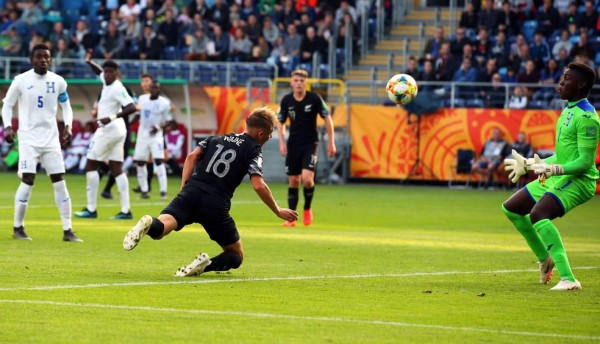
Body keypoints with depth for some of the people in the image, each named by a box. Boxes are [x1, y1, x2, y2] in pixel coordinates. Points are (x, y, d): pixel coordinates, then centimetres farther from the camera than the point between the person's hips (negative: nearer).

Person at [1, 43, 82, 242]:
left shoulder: (58, 82, 3)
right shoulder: (21, 81, -5)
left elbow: (66, 106, 14)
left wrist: (68, 126, -2)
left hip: (51, 138, 3)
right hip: (29, 138, -3)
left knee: (59, 182, 0)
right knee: (27, 181, -12)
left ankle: (67, 231, 3)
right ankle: (18, 227, 3)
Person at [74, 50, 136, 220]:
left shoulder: (117, 89, -17)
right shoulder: (107, 82, 9)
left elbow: (131, 107, -27)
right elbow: (100, 72, 31)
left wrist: (112, 117, -34)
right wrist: (89, 62, 14)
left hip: (108, 129, -9)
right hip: (117, 131, 9)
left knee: (91, 165, -2)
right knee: (117, 169, 6)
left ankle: (91, 209, -4)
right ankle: (126, 210, 2)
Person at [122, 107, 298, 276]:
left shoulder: (216, 139, 23)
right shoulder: (253, 150, 7)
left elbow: (192, 156, 10)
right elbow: (259, 186, -5)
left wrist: (184, 189, 12)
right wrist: (278, 212, 5)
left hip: (191, 192, 3)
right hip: (217, 204, -3)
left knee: (160, 228, -14)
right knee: (236, 255, 14)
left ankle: (150, 225, -52)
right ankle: (207, 264, -18)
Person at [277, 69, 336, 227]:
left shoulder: (314, 98, -9)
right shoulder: (286, 100, -2)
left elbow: (327, 118, -1)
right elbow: (280, 122, 11)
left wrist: (331, 142, -2)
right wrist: (282, 142, -1)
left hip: (310, 143, -3)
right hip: (293, 144, 3)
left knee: (307, 178, -18)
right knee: (293, 181, 5)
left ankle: (307, 209, 7)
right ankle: (292, 218, 14)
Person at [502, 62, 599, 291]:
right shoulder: (567, 112, 15)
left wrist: (555, 169, -34)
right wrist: (528, 164, 31)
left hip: (577, 180, -10)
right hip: (555, 178, 10)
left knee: (538, 215, -34)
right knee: (511, 209, 19)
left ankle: (568, 279, -37)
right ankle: (545, 259, 33)